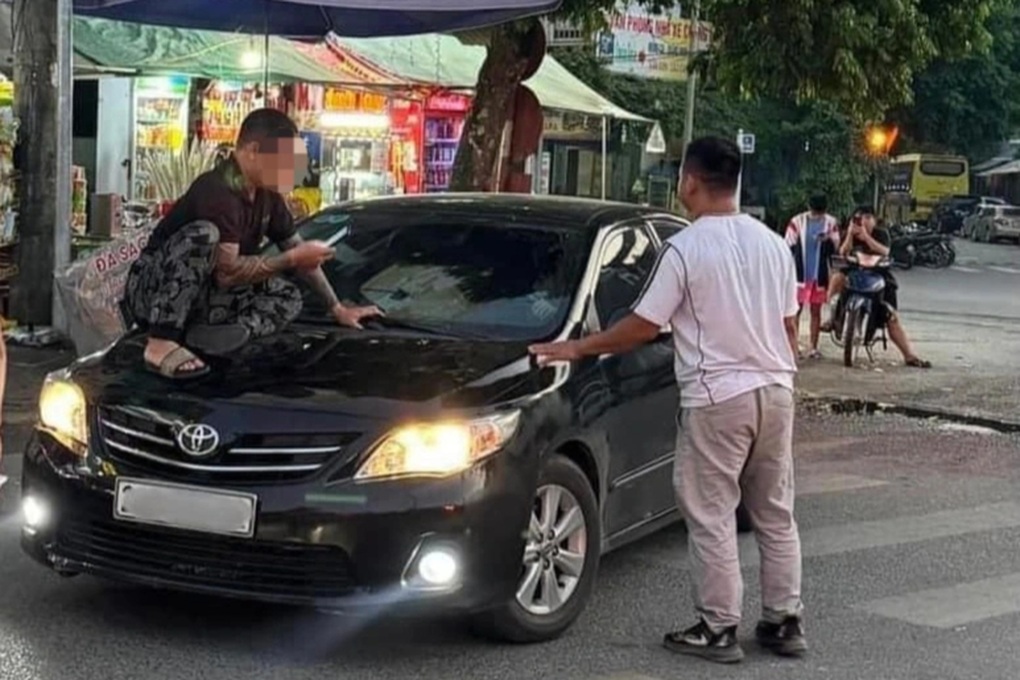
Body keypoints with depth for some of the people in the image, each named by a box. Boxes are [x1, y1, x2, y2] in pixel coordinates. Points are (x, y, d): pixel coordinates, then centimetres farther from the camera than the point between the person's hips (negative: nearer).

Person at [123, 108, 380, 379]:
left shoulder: (267, 195, 3)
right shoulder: (219, 192, -25)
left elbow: (298, 250, 14)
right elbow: (227, 272, -29)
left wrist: (337, 307, 14)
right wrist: (292, 259, -22)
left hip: (199, 297, 9)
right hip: (154, 290, -9)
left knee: (288, 297, 2)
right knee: (204, 234, -35)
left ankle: (207, 332, -21)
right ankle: (161, 343, -35)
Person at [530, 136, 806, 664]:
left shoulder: (686, 248, -12)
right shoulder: (773, 243, 8)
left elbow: (643, 327, -10)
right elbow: (788, 327, 13)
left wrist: (577, 349, 0)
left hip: (718, 397, -7)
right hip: (775, 391, 7)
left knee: (712, 517, 2)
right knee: (776, 514, 14)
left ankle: (718, 629, 6)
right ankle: (785, 623, 19)